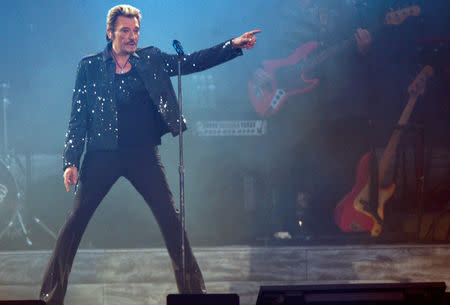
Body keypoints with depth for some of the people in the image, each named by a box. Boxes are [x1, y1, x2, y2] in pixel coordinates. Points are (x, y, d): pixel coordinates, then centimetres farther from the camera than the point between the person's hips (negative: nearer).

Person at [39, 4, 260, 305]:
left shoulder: (151, 60, 10)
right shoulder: (90, 67, 4)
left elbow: (192, 62, 7)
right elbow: (78, 117, 3)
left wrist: (233, 45, -4)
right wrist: (71, 162, -4)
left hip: (144, 155, 2)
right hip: (103, 154, -1)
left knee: (171, 219, -2)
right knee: (76, 220, -2)